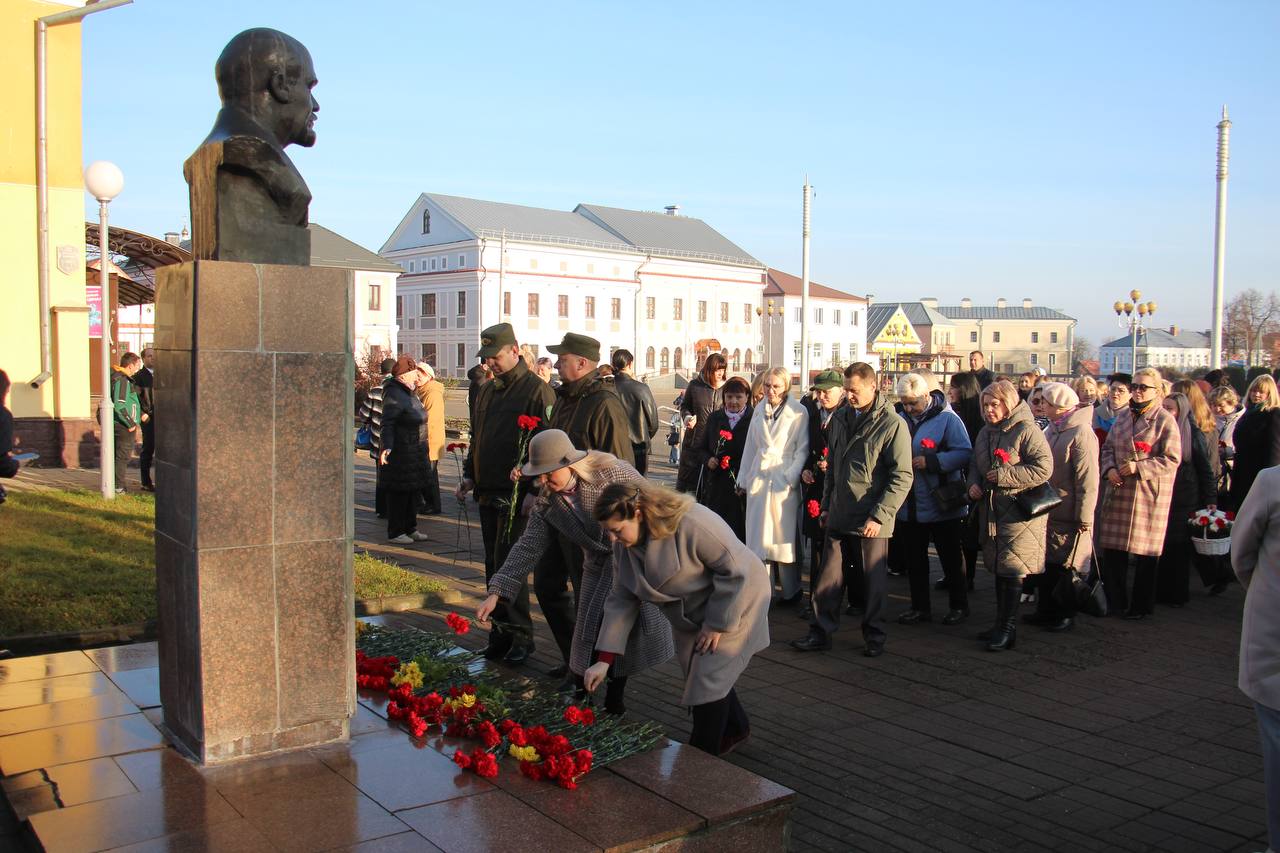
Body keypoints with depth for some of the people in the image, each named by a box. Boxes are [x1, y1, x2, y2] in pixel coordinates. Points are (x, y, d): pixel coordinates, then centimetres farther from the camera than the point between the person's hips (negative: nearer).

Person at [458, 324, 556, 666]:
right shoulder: (486, 391, 16)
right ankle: (502, 631, 22)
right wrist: (469, 475, 14)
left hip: (517, 494, -8)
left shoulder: (537, 390, -9)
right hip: (488, 493, 8)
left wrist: (525, 475, -24)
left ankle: (519, 635, 4)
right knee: (494, 568, 12)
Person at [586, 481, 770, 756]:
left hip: (733, 604, -8)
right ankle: (735, 729, 46)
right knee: (696, 677, 19)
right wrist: (604, 660, -13)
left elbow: (735, 570, -30)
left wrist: (717, 624, -23)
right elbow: (621, 600, -7)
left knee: (708, 681, -10)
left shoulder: (692, 524, -35)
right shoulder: (625, 545, -11)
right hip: (691, 617, 8)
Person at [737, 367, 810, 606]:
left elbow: (803, 449, -5)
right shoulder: (759, 410, 11)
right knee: (758, 534, 6)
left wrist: (791, 477, -13)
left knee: (784, 536, 1)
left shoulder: (798, 412, -5)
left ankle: (791, 591, 14)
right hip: (759, 478, 5)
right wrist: (743, 479, 16)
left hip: (784, 481, -5)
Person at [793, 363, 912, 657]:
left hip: (871, 521, -5)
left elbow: (902, 477, -13)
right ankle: (820, 632, 15)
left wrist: (879, 516, -17)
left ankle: (873, 637, 20)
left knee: (872, 582, 6)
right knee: (828, 577, 7)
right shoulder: (841, 419, 10)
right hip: (838, 516, 5)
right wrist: (826, 505, 15)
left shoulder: (893, 424, -10)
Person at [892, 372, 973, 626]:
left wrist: (931, 461, -24)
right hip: (909, 507, 5)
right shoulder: (900, 419, 5)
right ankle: (920, 607, 26)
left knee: (951, 558, 9)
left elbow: (964, 453, -16)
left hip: (941, 505, -5)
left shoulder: (947, 419, -10)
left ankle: (959, 605, 24)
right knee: (914, 559, 13)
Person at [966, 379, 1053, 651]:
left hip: (1020, 512, -8)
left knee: (1012, 569, -6)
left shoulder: (1026, 430, -12)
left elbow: (1043, 468, -18)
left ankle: (1008, 628, 2)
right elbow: (975, 465, 24)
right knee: (999, 569, 15)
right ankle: (1001, 624, 25)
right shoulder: (986, 432, 13)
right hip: (992, 510, 8)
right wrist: (973, 484, 3)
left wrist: (1004, 475, -18)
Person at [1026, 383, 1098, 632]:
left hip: (1068, 516, -8)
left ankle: (1066, 614, 18)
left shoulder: (1081, 434, -19)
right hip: (1048, 509, 8)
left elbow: (1088, 481, -21)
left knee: (1065, 566, 4)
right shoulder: (1052, 429, 9)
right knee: (1046, 564, 16)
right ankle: (1045, 610, 28)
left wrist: (1084, 517, -20)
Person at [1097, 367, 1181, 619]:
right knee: (1112, 549, 8)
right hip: (1119, 491, 6)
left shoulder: (1165, 420, -8)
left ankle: (1141, 605, 17)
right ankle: (1115, 600, 21)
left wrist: (1138, 467, -19)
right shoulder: (1123, 416, 11)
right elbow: (1108, 447, 15)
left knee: (1146, 552, 4)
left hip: (1149, 495, -5)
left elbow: (1171, 459, -12)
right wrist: (1109, 468, -4)